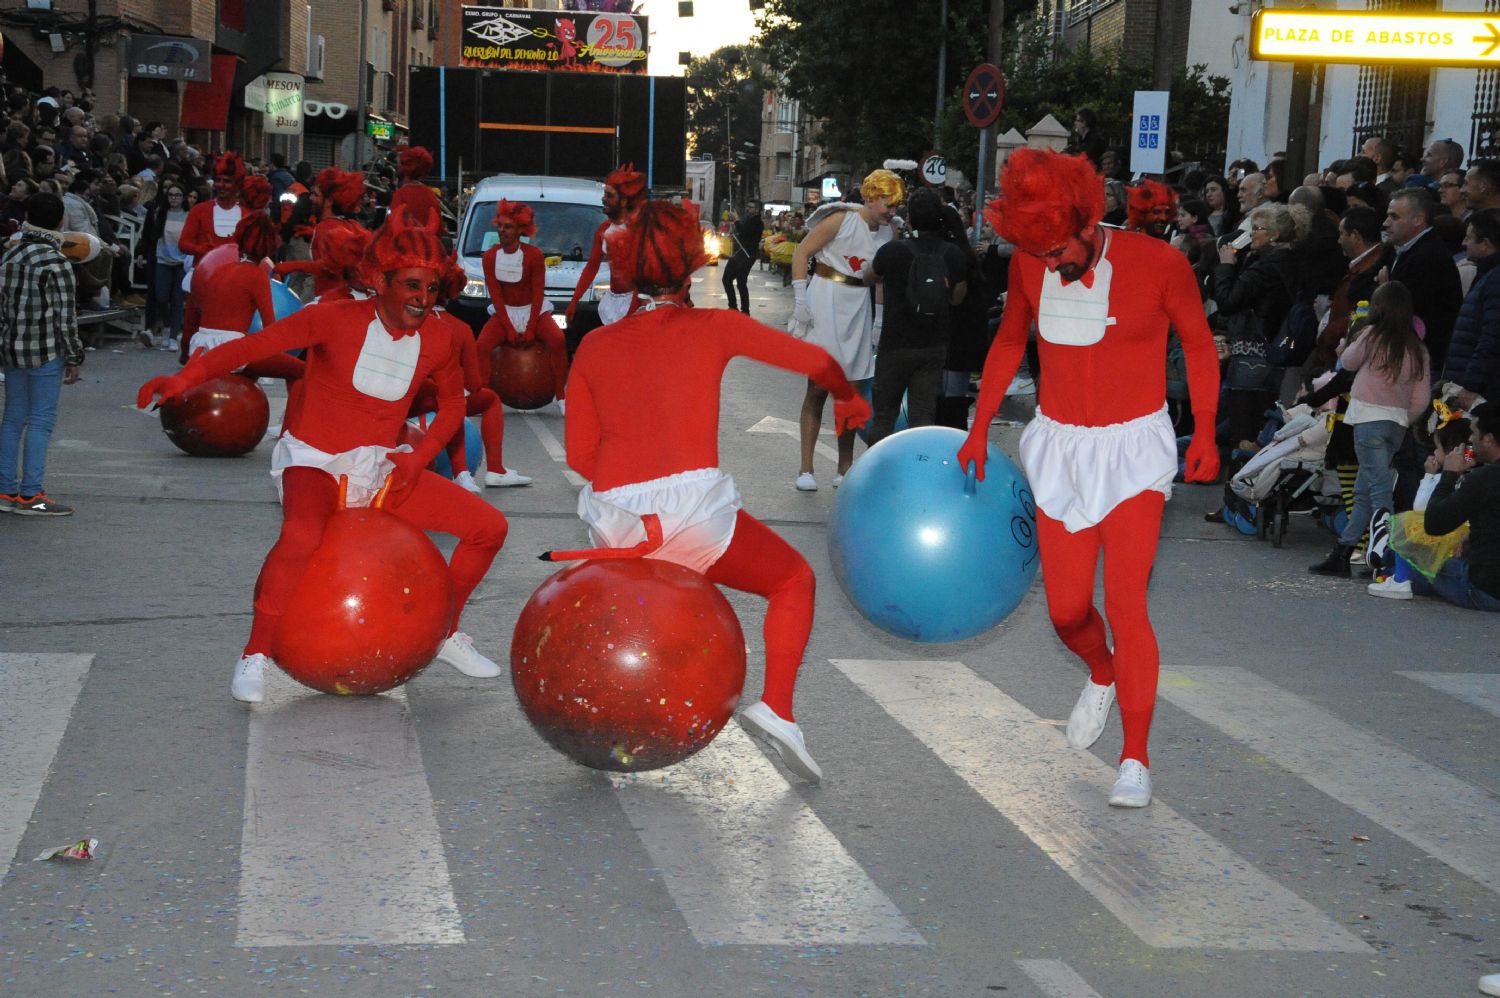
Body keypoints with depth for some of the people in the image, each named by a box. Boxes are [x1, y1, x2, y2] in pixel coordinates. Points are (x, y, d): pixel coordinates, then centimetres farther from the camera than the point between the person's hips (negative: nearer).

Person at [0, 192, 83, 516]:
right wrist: (74, 357, -6)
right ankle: (30, 494, -1)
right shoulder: (55, 263, -13)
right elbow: (65, 316, -14)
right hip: (46, 353, -7)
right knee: (41, 420, -2)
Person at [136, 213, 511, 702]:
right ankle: (255, 656, -20)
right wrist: (187, 377, -40)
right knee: (301, 535, -39)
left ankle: (446, 635, 20)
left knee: (489, 526, -1)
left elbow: (452, 401, 15)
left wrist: (421, 456, -1)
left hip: (380, 466, 6)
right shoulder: (337, 320, -17)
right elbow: (254, 345, -24)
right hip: (314, 461, -6)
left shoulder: (436, 339, -3)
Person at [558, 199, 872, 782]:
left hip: (613, 521, 4)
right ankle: (776, 707, -3)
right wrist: (847, 399, 35)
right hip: (692, 506, -4)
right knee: (794, 581, 18)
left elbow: (580, 454, 12)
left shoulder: (595, 346, 14)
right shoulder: (714, 328, 8)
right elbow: (814, 361, 15)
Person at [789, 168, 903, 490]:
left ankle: (845, 468, 13)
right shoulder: (841, 221, -9)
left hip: (858, 309, 5)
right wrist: (800, 300, -13)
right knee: (818, 387, -5)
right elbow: (801, 252, -8)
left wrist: (879, 320, 12)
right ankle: (806, 468, 0)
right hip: (825, 303, -5)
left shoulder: (886, 233, 7)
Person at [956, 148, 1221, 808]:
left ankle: (1136, 759, -5)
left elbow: (1198, 345, 1)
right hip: (1060, 445, 4)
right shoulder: (1029, 264, -2)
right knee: (1066, 611, 3)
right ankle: (1102, 675, 38)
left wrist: (1205, 431, -8)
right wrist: (979, 427, 15)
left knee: (1125, 604, -14)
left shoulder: (1158, 264, -13)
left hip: (1134, 447, -4)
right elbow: (1010, 341, 15)